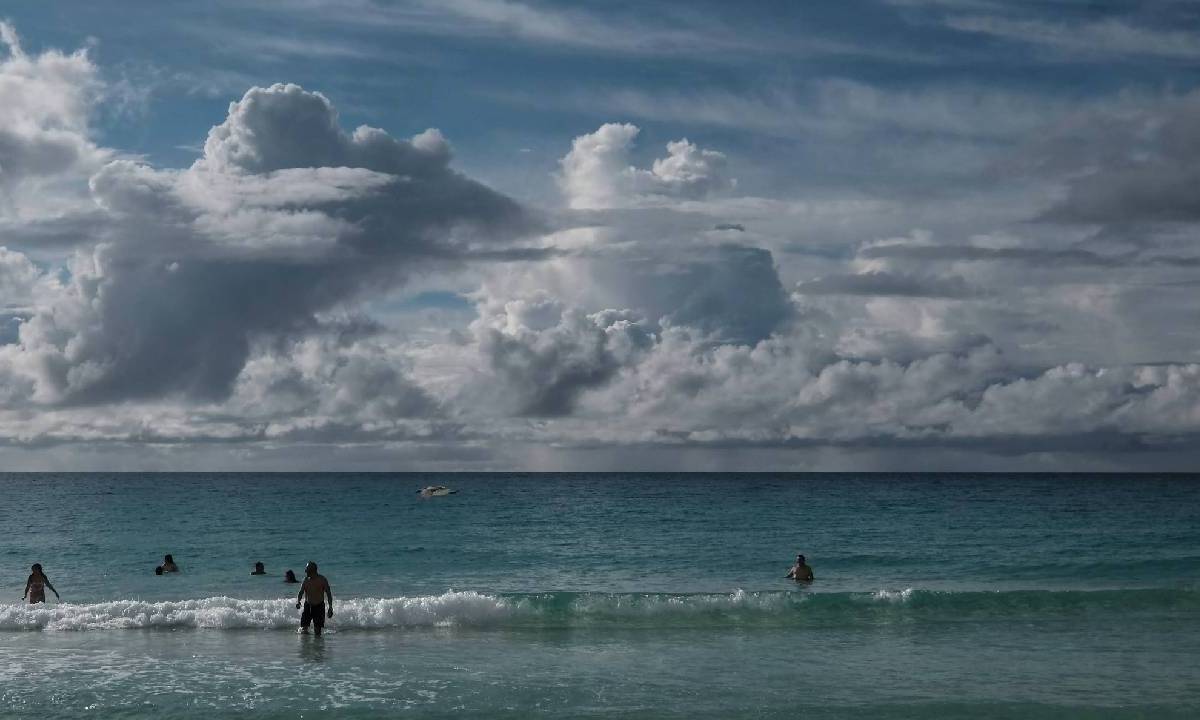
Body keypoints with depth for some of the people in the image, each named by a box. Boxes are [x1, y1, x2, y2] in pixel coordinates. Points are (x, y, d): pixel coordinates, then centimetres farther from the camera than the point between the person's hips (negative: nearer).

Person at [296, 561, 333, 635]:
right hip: (307, 606, 2)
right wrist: (298, 602, -16)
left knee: (317, 631, -3)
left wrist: (330, 608, -10)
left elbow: (329, 594, -3)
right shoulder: (306, 580, 3)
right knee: (303, 630, -5)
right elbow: (300, 593, 6)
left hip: (319, 607, -2)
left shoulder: (322, 579, -6)